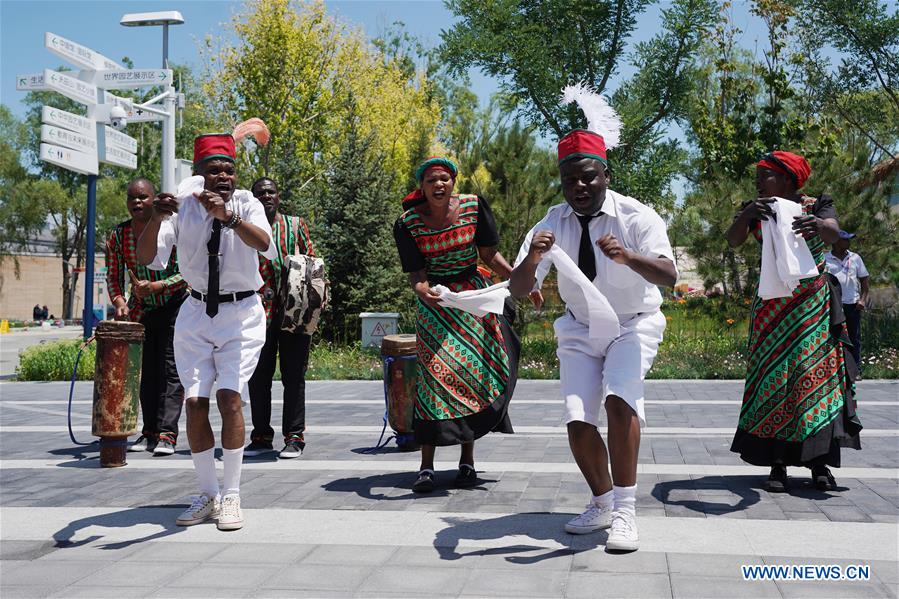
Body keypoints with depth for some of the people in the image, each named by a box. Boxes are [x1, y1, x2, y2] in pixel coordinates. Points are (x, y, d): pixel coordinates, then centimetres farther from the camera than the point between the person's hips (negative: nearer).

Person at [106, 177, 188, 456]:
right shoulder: (118, 235, -3)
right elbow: (113, 277, 2)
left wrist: (156, 286, -28)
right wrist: (120, 302, -16)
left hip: (174, 305, -4)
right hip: (142, 309, 5)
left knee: (171, 368, -11)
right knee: (147, 370, 7)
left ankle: (167, 434, -13)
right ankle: (149, 432, 14)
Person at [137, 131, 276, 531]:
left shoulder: (246, 204, -9)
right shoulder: (183, 209, -4)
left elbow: (264, 244, -29)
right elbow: (147, 257, -15)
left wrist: (228, 217, -46)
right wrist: (156, 218, -34)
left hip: (241, 313, -2)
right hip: (196, 314, 2)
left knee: (229, 396, -14)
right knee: (195, 403, -2)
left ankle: (231, 496, -2)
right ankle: (207, 495, 12)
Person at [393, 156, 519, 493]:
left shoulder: (473, 207, -3)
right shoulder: (409, 223, -7)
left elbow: (489, 255, 3)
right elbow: (416, 272, -8)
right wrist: (422, 290, -30)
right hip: (434, 303, -2)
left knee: (473, 372, 1)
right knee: (435, 373, -11)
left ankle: (467, 461, 13)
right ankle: (427, 466, -7)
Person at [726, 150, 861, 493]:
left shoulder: (816, 207, 1)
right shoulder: (757, 212, 7)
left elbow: (834, 233, -19)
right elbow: (733, 240, -10)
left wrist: (818, 224, -42)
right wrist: (746, 215, -31)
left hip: (813, 304, -2)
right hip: (770, 307, 2)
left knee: (815, 374, -5)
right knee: (772, 377, -4)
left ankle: (819, 461, 0)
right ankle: (777, 464, -3)